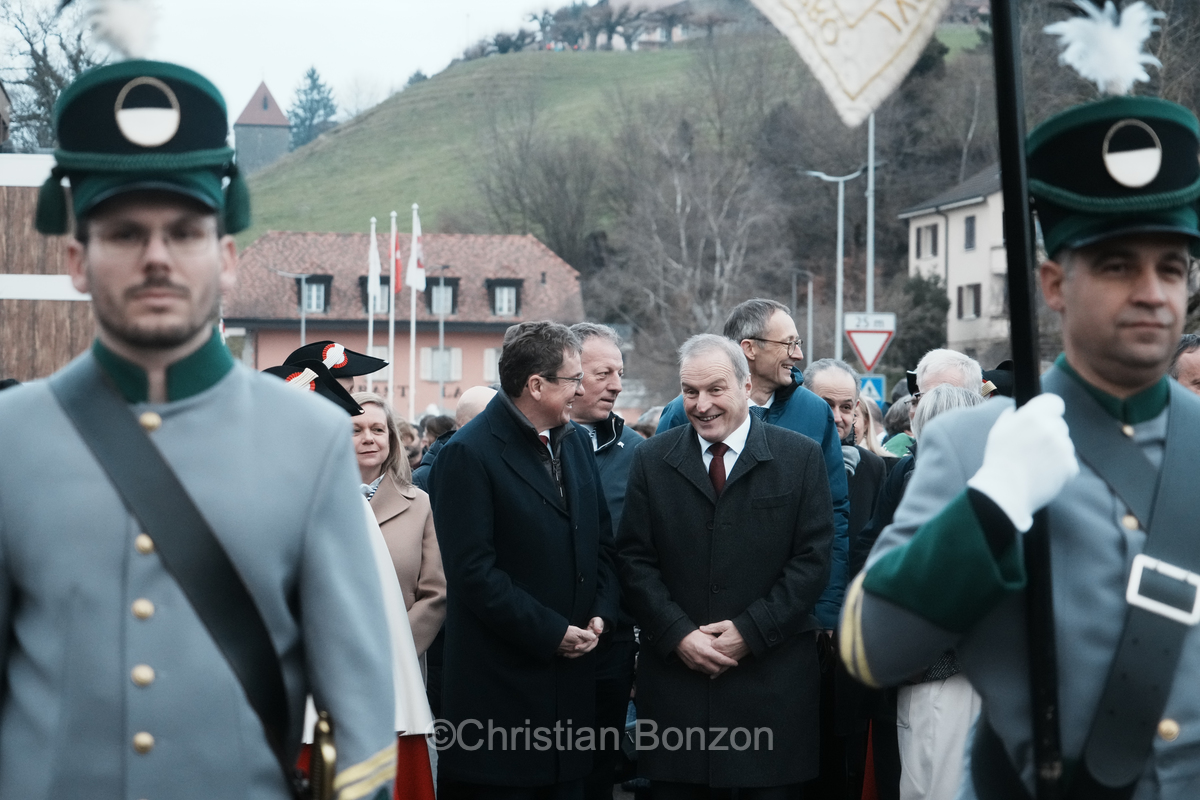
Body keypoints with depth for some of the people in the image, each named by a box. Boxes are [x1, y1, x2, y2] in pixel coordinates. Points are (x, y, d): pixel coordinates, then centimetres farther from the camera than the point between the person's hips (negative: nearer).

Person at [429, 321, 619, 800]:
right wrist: (550, 632, -15)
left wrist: (601, 614, 1)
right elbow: (474, 572, -17)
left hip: (572, 681, 7)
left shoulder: (575, 443, 13)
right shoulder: (468, 454, -12)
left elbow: (602, 544, 18)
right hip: (501, 686, -7)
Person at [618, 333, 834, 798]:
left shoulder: (801, 458, 2)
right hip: (674, 672, 1)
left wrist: (750, 631, -9)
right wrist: (678, 636, -8)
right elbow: (636, 560, 4)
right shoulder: (652, 460, 7)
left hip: (772, 679, -1)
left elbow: (812, 559, -2)